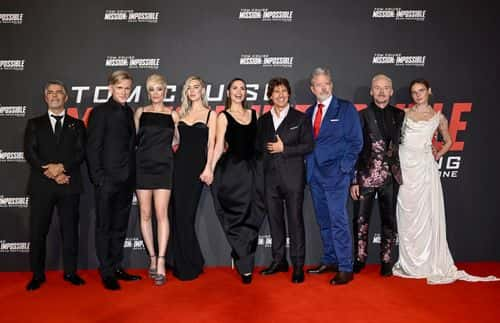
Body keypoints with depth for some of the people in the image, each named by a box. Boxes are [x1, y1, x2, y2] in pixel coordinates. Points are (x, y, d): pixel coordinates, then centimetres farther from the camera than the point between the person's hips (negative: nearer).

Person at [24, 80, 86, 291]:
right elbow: (29, 153, 1)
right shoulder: (34, 124, 13)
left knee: (70, 230, 4)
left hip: (69, 186, 0)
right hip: (41, 185, 0)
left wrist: (61, 167, -16)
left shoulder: (77, 125, 13)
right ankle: (37, 275, 13)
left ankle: (70, 272, 14)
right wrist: (51, 173, -12)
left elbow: (81, 153, 1)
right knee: (37, 231, 2)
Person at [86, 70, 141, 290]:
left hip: (126, 180, 6)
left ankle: (116, 268, 25)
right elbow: (92, 148, -9)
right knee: (105, 227, 4)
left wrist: (132, 175, 6)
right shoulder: (100, 112, -5)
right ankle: (106, 273, 14)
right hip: (107, 179, -6)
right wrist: (99, 178, -15)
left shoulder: (128, 112, 13)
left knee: (120, 227, 13)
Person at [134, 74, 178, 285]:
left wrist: (165, 149, 2)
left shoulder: (173, 114, 7)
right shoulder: (140, 112, 8)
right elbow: (134, 138, 12)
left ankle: (161, 263, -8)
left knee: (162, 214, -9)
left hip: (164, 167, -1)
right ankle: (152, 258, 14)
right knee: (145, 214, 2)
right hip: (143, 166, 1)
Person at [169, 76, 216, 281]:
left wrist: (208, 168, -12)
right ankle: (180, 264, 16)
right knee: (178, 214, 3)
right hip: (179, 164, 4)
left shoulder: (210, 114, 5)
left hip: (197, 166, -4)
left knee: (186, 215, -4)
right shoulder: (181, 113, 16)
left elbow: (211, 144, -2)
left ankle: (191, 265, 10)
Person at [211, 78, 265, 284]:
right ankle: (245, 266, 10)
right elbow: (219, 146, -6)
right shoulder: (224, 117, 0)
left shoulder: (253, 114, 13)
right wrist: (211, 169, -14)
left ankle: (240, 257, 23)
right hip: (231, 170, -4)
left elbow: (257, 141, 15)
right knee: (237, 217, 0)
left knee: (250, 217, 6)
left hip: (250, 169, 4)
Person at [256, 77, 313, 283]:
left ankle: (298, 265, 6)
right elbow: (259, 146, 18)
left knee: (295, 220, -2)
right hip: (270, 177, 4)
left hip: (293, 177, -4)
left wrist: (284, 148, -11)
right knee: (274, 220, 9)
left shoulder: (300, 118, 3)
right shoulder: (263, 120, 14)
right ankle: (279, 261, 21)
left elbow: (308, 146, -4)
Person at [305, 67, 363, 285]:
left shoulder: (346, 109, -1)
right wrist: (309, 165, 3)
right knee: (323, 221, 12)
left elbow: (356, 141, -4)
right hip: (315, 173, 6)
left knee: (338, 220, -8)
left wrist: (344, 167, -11)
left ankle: (345, 268, 0)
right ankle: (329, 261, 24)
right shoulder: (309, 112, 14)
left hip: (336, 173, -5)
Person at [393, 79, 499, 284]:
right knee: (406, 215, 2)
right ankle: (409, 263, 12)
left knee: (426, 213, 0)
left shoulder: (438, 117, 10)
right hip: (404, 166, 0)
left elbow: (448, 141, 22)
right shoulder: (404, 113, 9)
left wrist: (436, 156, 7)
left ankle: (429, 262, 11)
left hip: (424, 167, 0)